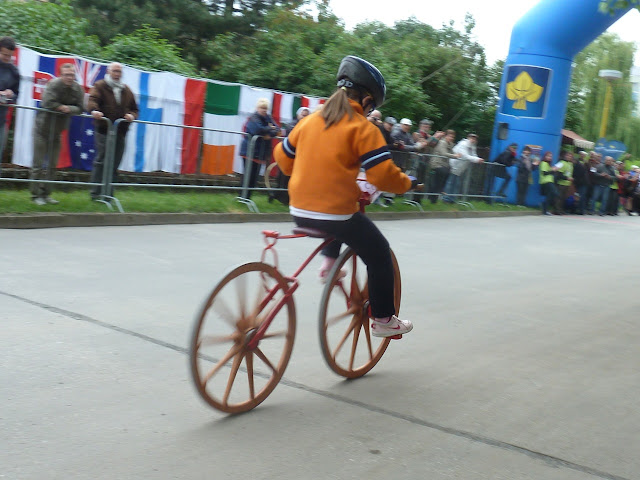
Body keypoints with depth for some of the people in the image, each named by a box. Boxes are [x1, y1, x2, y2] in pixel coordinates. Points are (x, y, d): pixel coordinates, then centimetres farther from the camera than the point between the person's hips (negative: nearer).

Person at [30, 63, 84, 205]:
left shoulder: (78, 89, 0)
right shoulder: (54, 84, -16)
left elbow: (79, 108, -4)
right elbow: (48, 103, -27)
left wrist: (68, 108, -21)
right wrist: (62, 107, -14)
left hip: (57, 131, 6)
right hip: (43, 128, -6)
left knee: (52, 165, 10)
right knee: (38, 164, -4)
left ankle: (45, 194, 19)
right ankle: (35, 195, 2)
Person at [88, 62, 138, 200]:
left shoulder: (126, 90, 20)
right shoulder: (100, 86, 5)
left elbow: (134, 109, 24)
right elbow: (92, 100, -12)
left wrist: (132, 116, 0)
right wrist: (94, 110, -34)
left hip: (120, 133, 5)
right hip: (104, 131, -5)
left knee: (114, 165, 5)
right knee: (101, 161, -8)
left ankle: (108, 194, 12)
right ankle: (96, 193, -3)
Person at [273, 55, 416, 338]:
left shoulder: (311, 120, 10)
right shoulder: (363, 128, -8)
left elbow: (282, 156, 18)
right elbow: (383, 174, -14)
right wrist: (407, 184, 4)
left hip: (300, 211, 7)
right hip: (335, 213, -7)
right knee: (379, 254, 12)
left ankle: (329, 260, 27)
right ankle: (383, 320, 16)